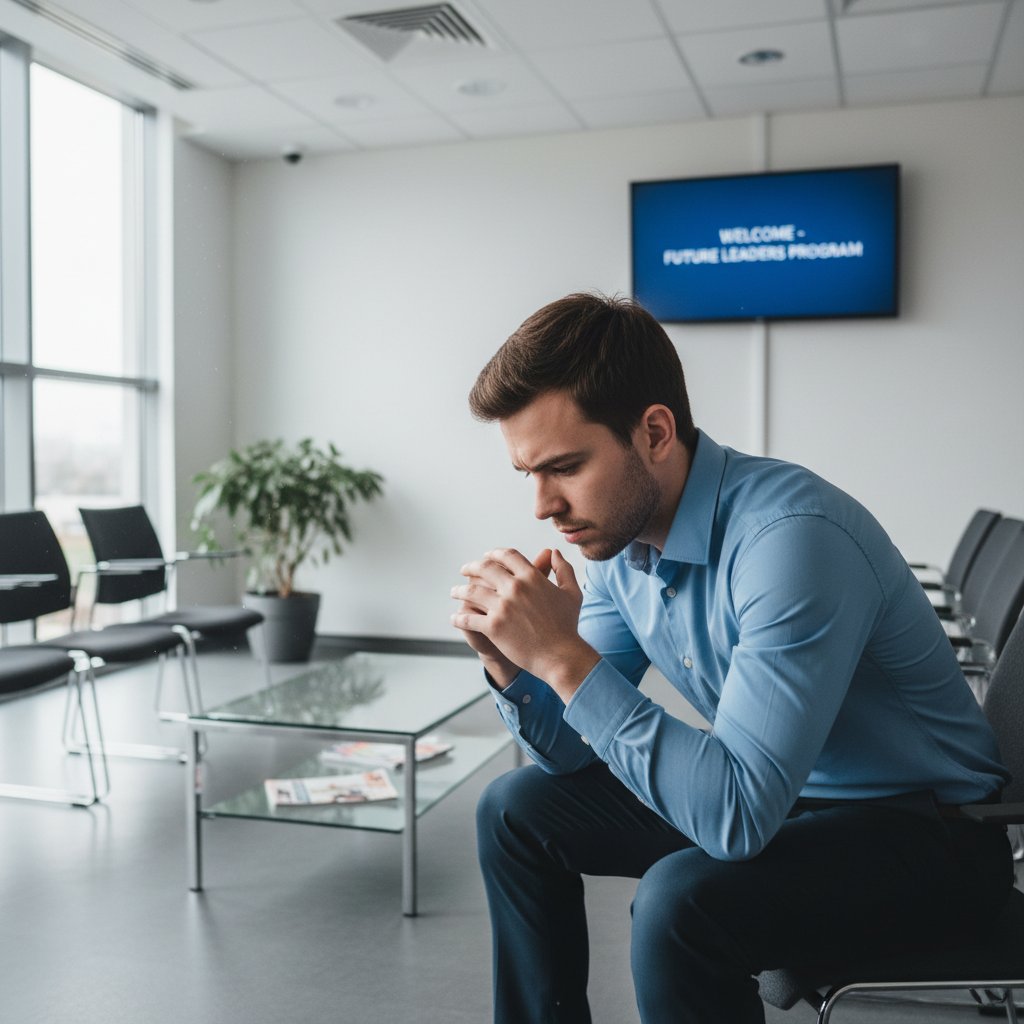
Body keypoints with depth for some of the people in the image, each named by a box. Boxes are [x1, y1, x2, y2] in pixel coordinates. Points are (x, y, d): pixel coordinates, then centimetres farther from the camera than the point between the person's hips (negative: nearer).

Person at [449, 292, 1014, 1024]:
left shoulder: (791, 537, -31)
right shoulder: (619, 532, -5)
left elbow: (739, 815, -35)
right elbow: (568, 750, 2)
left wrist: (565, 658, -35)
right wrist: (509, 663, -18)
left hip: (925, 829, -7)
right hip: (777, 796, 8)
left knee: (681, 901, -33)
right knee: (517, 810, 7)